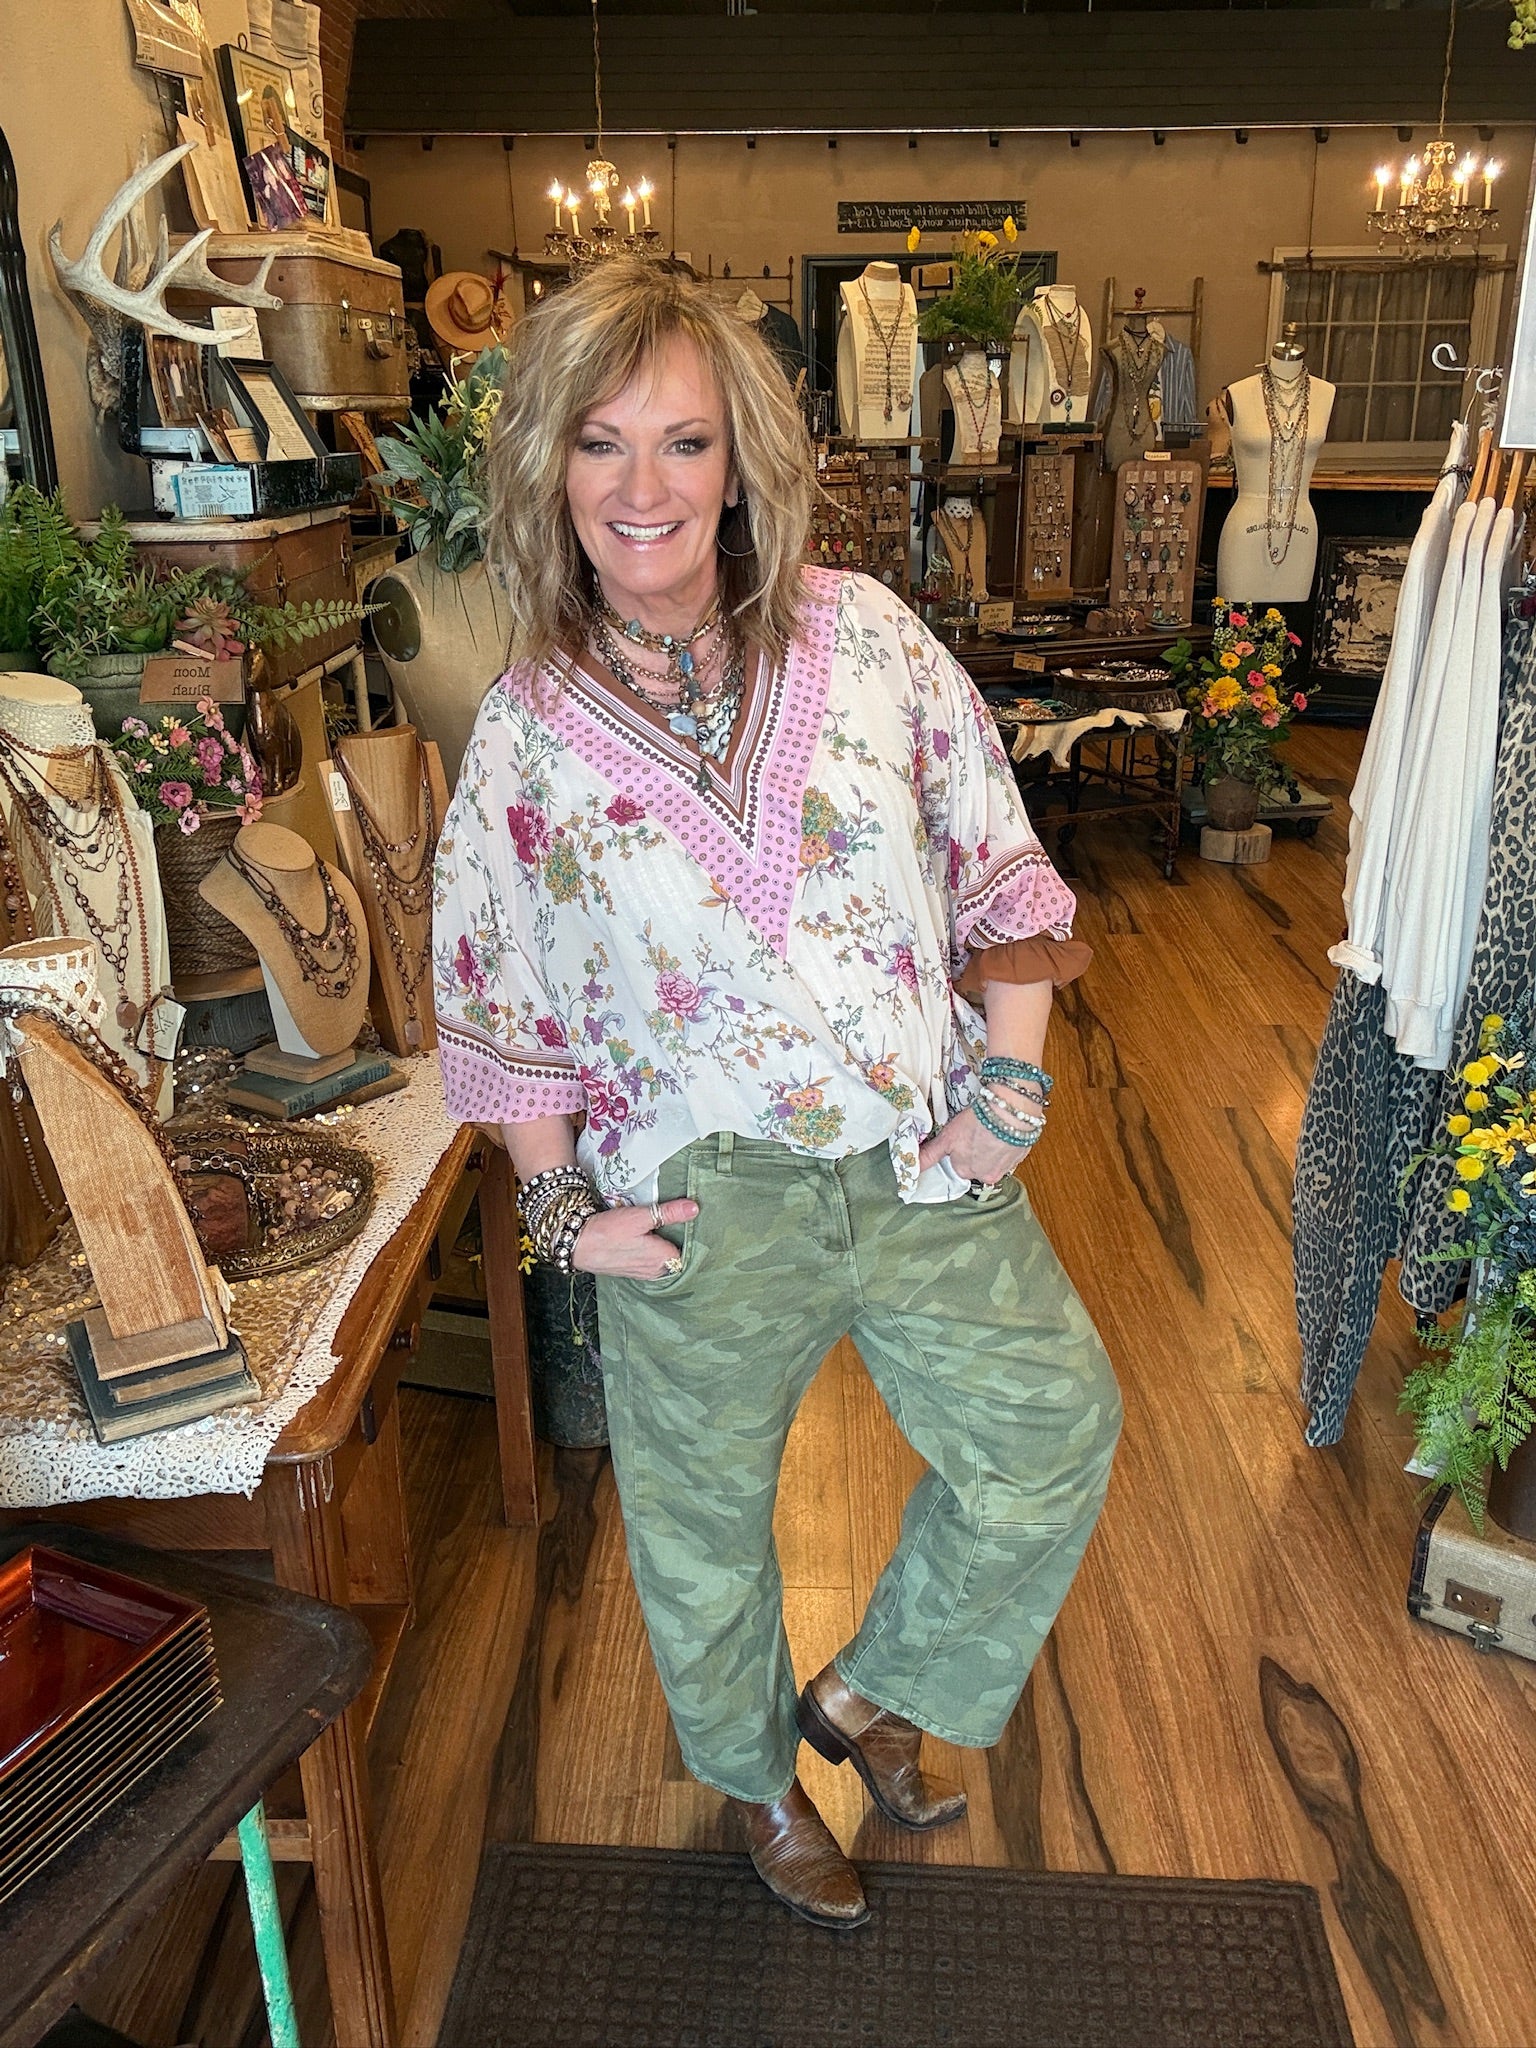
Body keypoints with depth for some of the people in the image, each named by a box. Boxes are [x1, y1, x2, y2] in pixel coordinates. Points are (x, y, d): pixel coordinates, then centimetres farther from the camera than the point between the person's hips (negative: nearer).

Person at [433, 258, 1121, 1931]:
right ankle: (757, 1781, 51)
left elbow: (997, 867, 1)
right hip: (700, 1208, -1)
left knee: (1055, 1429, 10)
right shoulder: (524, 732, -7)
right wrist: (563, 1210, -3)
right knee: (702, 1523, 18)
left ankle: (867, 1693, 38)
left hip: (925, 1166, 2)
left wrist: (1012, 1071, -6)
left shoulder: (866, 636, -5)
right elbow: (503, 1007, 1)